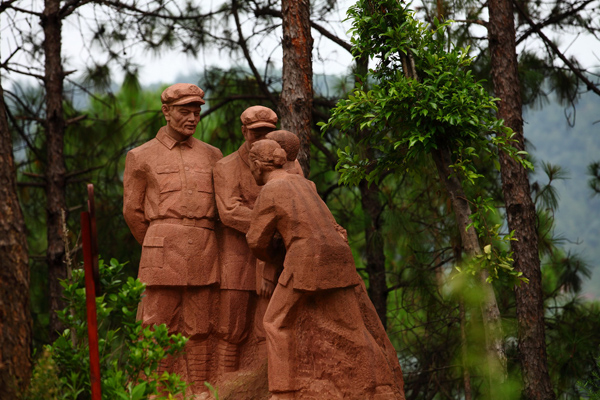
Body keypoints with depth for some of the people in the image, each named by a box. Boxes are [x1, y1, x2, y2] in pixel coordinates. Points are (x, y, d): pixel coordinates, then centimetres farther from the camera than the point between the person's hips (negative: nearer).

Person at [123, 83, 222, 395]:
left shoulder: (211, 156, 15)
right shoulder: (141, 157, 7)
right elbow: (133, 212, 10)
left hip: (204, 258, 3)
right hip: (163, 257, -3)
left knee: (200, 332, 2)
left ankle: (199, 394, 6)